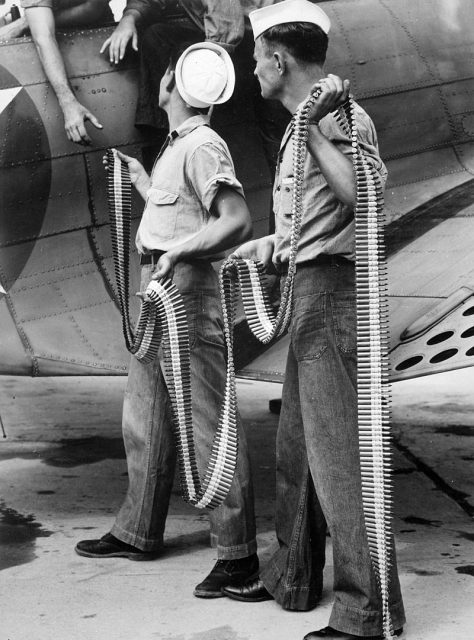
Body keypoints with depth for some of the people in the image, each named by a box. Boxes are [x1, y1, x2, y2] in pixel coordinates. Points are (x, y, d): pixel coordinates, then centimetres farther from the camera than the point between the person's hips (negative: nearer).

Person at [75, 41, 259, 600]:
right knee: (144, 417, 17)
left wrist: (174, 252, -29)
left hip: (188, 293, -10)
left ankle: (237, 553, 0)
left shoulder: (203, 147, -14)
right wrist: (142, 182, 33)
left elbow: (237, 222, -25)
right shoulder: (175, 146, 15)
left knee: (208, 423, -7)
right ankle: (137, 533, 30)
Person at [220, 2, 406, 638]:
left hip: (333, 291, -11)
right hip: (311, 296, 11)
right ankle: (293, 578, 32)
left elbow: (361, 192, -31)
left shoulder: (341, 116, -13)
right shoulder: (302, 122, 18)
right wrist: (270, 243, 38)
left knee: (339, 450, -7)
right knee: (297, 445, 18)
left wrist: (315, 127, -31)